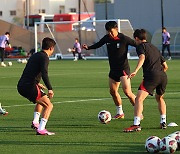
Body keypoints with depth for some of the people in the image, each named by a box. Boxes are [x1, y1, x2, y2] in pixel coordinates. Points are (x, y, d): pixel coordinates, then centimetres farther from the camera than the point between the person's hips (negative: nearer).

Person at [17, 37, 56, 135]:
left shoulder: (34, 56, 21)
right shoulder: (44, 57, -6)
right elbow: (44, 74, -21)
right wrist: (50, 89, -24)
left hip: (21, 86, 9)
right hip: (29, 87, -9)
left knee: (41, 100, 33)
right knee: (49, 105, -2)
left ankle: (35, 122, 23)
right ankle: (41, 129, -14)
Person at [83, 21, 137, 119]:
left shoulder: (123, 39, -14)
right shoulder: (107, 38, 3)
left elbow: (137, 45, -9)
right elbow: (98, 44, 18)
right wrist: (88, 47, 3)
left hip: (123, 68, -7)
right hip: (113, 69, 7)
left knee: (127, 91, -17)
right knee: (113, 91, 10)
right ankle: (120, 113, 26)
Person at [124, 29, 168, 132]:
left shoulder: (140, 46, 9)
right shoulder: (154, 48, 29)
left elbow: (142, 57, -14)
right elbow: (165, 66, 28)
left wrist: (136, 71, -26)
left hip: (151, 76, -7)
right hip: (163, 76, 7)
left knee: (139, 99, -12)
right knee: (160, 98, 31)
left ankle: (137, 124, -27)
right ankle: (163, 122, 28)